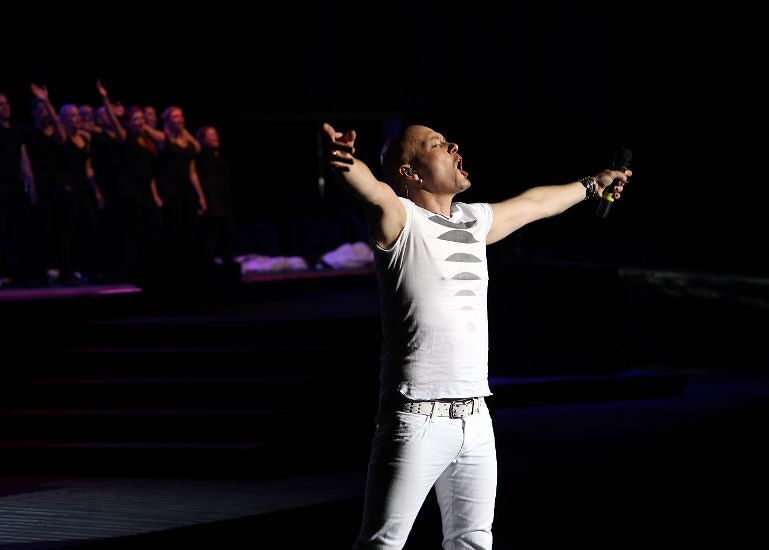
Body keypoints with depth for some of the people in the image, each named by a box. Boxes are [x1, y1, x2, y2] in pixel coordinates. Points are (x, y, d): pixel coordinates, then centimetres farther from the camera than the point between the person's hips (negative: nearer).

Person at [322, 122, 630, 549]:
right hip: (416, 419, -7)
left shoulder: (475, 221, 16)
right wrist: (344, 163, -52)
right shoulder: (402, 219, -6)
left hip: (476, 419, 7)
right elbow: (374, 192, -29)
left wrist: (591, 185, 51)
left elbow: (534, 204, 35)